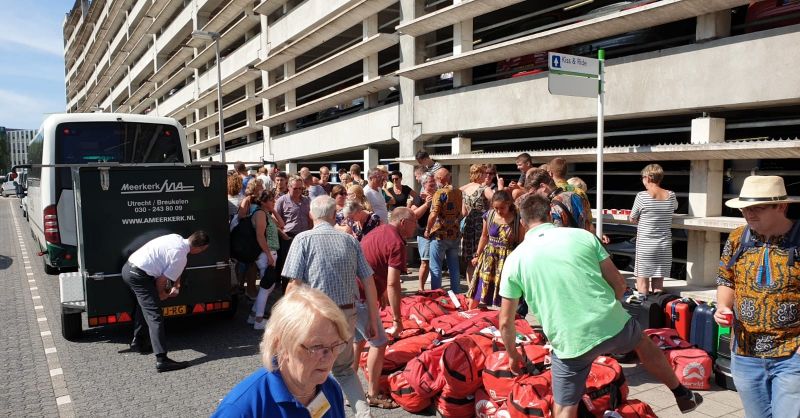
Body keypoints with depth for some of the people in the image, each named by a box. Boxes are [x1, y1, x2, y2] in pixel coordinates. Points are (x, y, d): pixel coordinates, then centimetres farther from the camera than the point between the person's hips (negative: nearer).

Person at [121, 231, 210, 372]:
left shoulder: (176, 238, 7)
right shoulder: (180, 256, -17)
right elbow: (162, 280, -11)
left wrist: (176, 286, 12)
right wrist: (162, 294, 9)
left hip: (128, 267, 10)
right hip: (139, 275, -10)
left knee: (144, 305, 31)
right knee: (154, 315, -13)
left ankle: (137, 342, 45)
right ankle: (161, 360, -19)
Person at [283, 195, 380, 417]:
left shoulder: (304, 239, -5)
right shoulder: (350, 240, 6)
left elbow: (294, 285, -12)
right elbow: (369, 283, 4)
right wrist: (372, 320, 12)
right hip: (347, 315, 4)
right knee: (344, 368, 24)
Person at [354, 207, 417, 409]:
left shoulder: (378, 231, 15)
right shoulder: (396, 243, -12)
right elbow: (392, 284, -17)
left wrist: (383, 296, 34)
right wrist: (397, 319, -12)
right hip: (361, 298, -9)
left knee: (358, 340, 22)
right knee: (379, 343, 5)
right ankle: (373, 395, 15)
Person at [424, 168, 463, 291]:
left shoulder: (440, 193, -15)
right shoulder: (458, 192, 4)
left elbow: (433, 215, -20)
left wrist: (427, 230, -10)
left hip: (440, 234, -6)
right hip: (454, 234, 6)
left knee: (436, 267, 3)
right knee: (454, 266, 13)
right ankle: (455, 294, 18)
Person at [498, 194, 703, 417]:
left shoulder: (514, 260, 0)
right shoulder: (582, 235, 2)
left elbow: (506, 322, 3)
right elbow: (619, 283, 7)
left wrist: (513, 354, 20)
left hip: (570, 344, -2)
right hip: (613, 324, 3)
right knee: (644, 344, 35)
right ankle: (683, 395, 56)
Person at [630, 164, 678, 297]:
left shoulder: (642, 196, -12)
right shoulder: (671, 196, 0)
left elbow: (632, 219, -2)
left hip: (645, 245, -4)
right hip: (664, 246, 4)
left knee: (642, 280, 4)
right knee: (659, 281, 10)